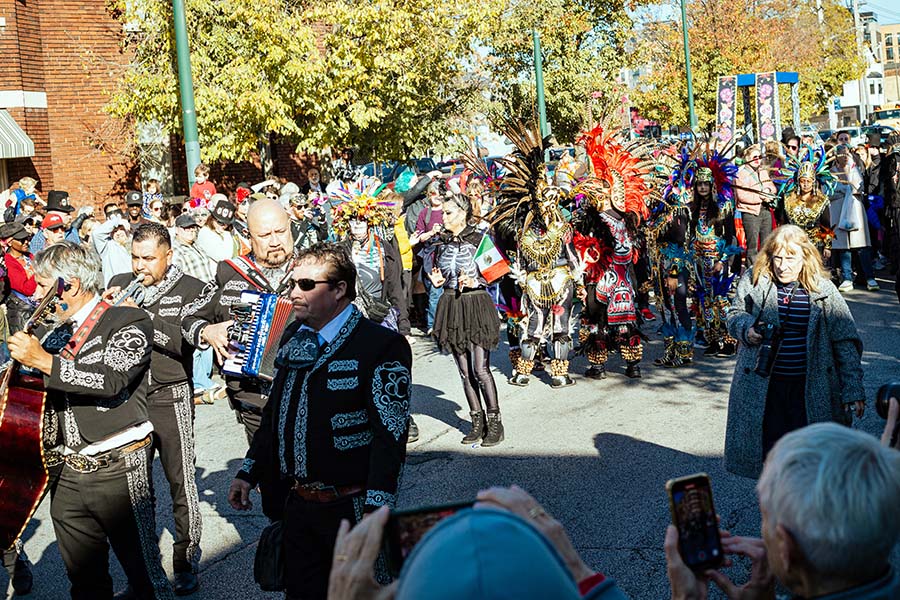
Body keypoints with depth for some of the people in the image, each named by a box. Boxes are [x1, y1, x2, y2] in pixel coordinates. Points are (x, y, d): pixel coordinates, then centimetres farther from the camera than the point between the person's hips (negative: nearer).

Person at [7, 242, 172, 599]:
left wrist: (45, 362, -21)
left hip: (118, 472, -6)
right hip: (65, 476, 6)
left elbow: (112, 379, -21)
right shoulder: (55, 336, 16)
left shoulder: (128, 321, -4)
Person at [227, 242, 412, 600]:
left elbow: (390, 436, -18)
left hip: (351, 508, -7)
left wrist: (375, 512, -23)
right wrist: (248, 473, 16)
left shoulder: (381, 346, -13)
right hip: (298, 504, 7)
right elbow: (274, 414, 20)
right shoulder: (294, 337, 11)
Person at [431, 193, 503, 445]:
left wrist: (474, 282, -20)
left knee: (480, 370, -8)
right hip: (451, 305, 6)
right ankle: (477, 421, 17)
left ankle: (494, 423, 3)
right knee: (465, 372, 8)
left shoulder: (479, 239, -6)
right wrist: (438, 281, 0)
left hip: (477, 305, -5)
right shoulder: (442, 243, 10)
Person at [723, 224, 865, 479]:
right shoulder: (753, 281, -3)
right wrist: (747, 329, -13)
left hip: (810, 387, -1)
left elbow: (845, 342, -2)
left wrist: (853, 390, -6)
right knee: (768, 449, 8)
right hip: (763, 387, 1)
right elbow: (735, 315, 12)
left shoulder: (823, 290, -4)